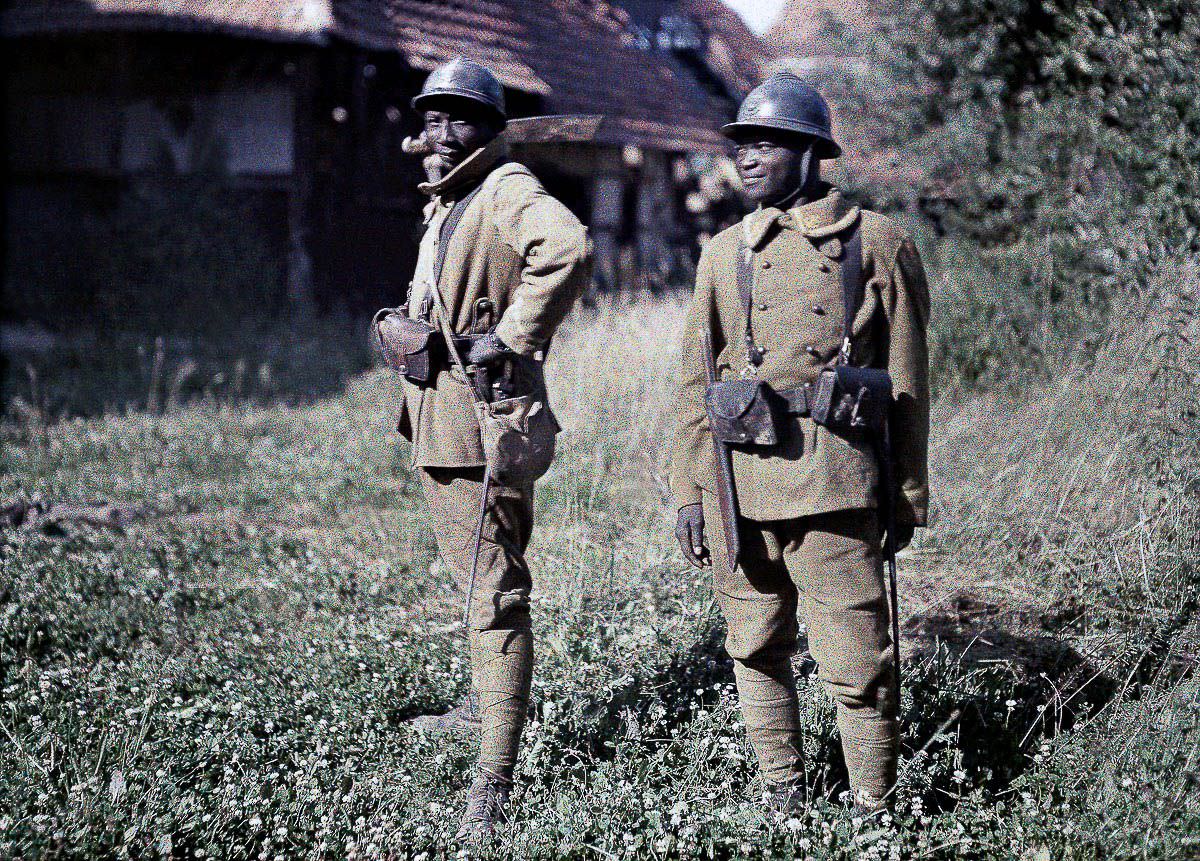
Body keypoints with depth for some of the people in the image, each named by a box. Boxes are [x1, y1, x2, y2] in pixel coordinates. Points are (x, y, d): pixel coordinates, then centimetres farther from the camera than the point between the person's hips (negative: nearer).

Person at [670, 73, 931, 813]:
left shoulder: (878, 244, 4)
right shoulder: (725, 253, 14)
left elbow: (907, 379, 6)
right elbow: (697, 381, 14)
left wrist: (908, 494, 5)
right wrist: (690, 488, 7)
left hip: (832, 477, -4)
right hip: (736, 478, 4)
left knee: (856, 661, -4)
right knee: (757, 650, 11)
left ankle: (877, 812, 10)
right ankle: (784, 800, 25)